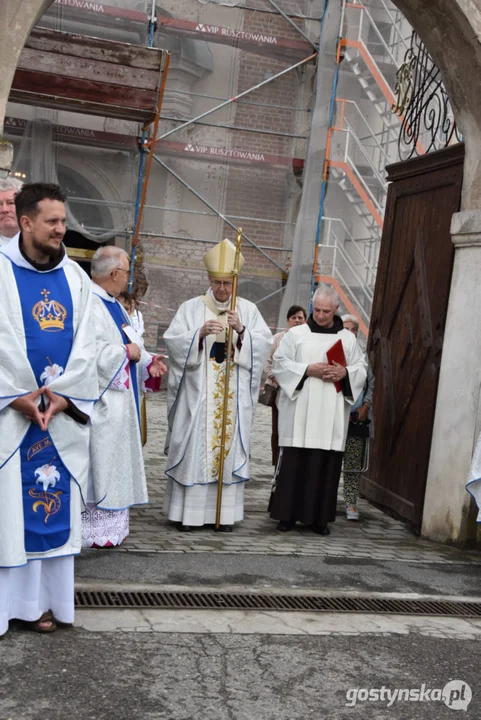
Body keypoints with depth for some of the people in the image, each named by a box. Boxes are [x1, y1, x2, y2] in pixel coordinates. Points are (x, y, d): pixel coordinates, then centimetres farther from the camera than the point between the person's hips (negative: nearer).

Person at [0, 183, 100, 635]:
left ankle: (38, 598, 15)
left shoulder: (74, 276, 9)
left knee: (52, 503, 6)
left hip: (61, 412, 4)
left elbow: (83, 343, 5)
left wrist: (62, 395, -6)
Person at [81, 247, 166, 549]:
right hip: (99, 400, -10)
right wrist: (127, 351, -14)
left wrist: (147, 362, 2)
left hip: (118, 400, 10)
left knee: (113, 462, 13)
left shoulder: (114, 305, 15)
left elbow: (129, 346, 19)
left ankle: (108, 524, 21)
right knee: (99, 463, -5)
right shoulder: (89, 303, -16)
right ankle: (95, 530, 2)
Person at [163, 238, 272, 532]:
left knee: (229, 446, 3)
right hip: (198, 393, -1)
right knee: (195, 446, -2)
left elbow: (265, 342, 0)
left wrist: (241, 330, -16)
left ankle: (226, 512, 9)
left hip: (235, 395, 1)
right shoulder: (191, 307, 4)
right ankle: (189, 511, 5)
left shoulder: (248, 309, 9)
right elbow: (173, 341, -4)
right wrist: (200, 333, -19)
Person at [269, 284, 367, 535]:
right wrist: (308, 370, -12)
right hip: (299, 412, -2)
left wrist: (345, 372, -10)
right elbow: (279, 363, 0)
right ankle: (287, 513, 7)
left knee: (326, 464, 1)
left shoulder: (348, 338, 12)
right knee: (294, 462, -2)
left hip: (331, 414, 2)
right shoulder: (295, 334, 5)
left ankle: (319, 516, 10)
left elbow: (361, 369, 11)